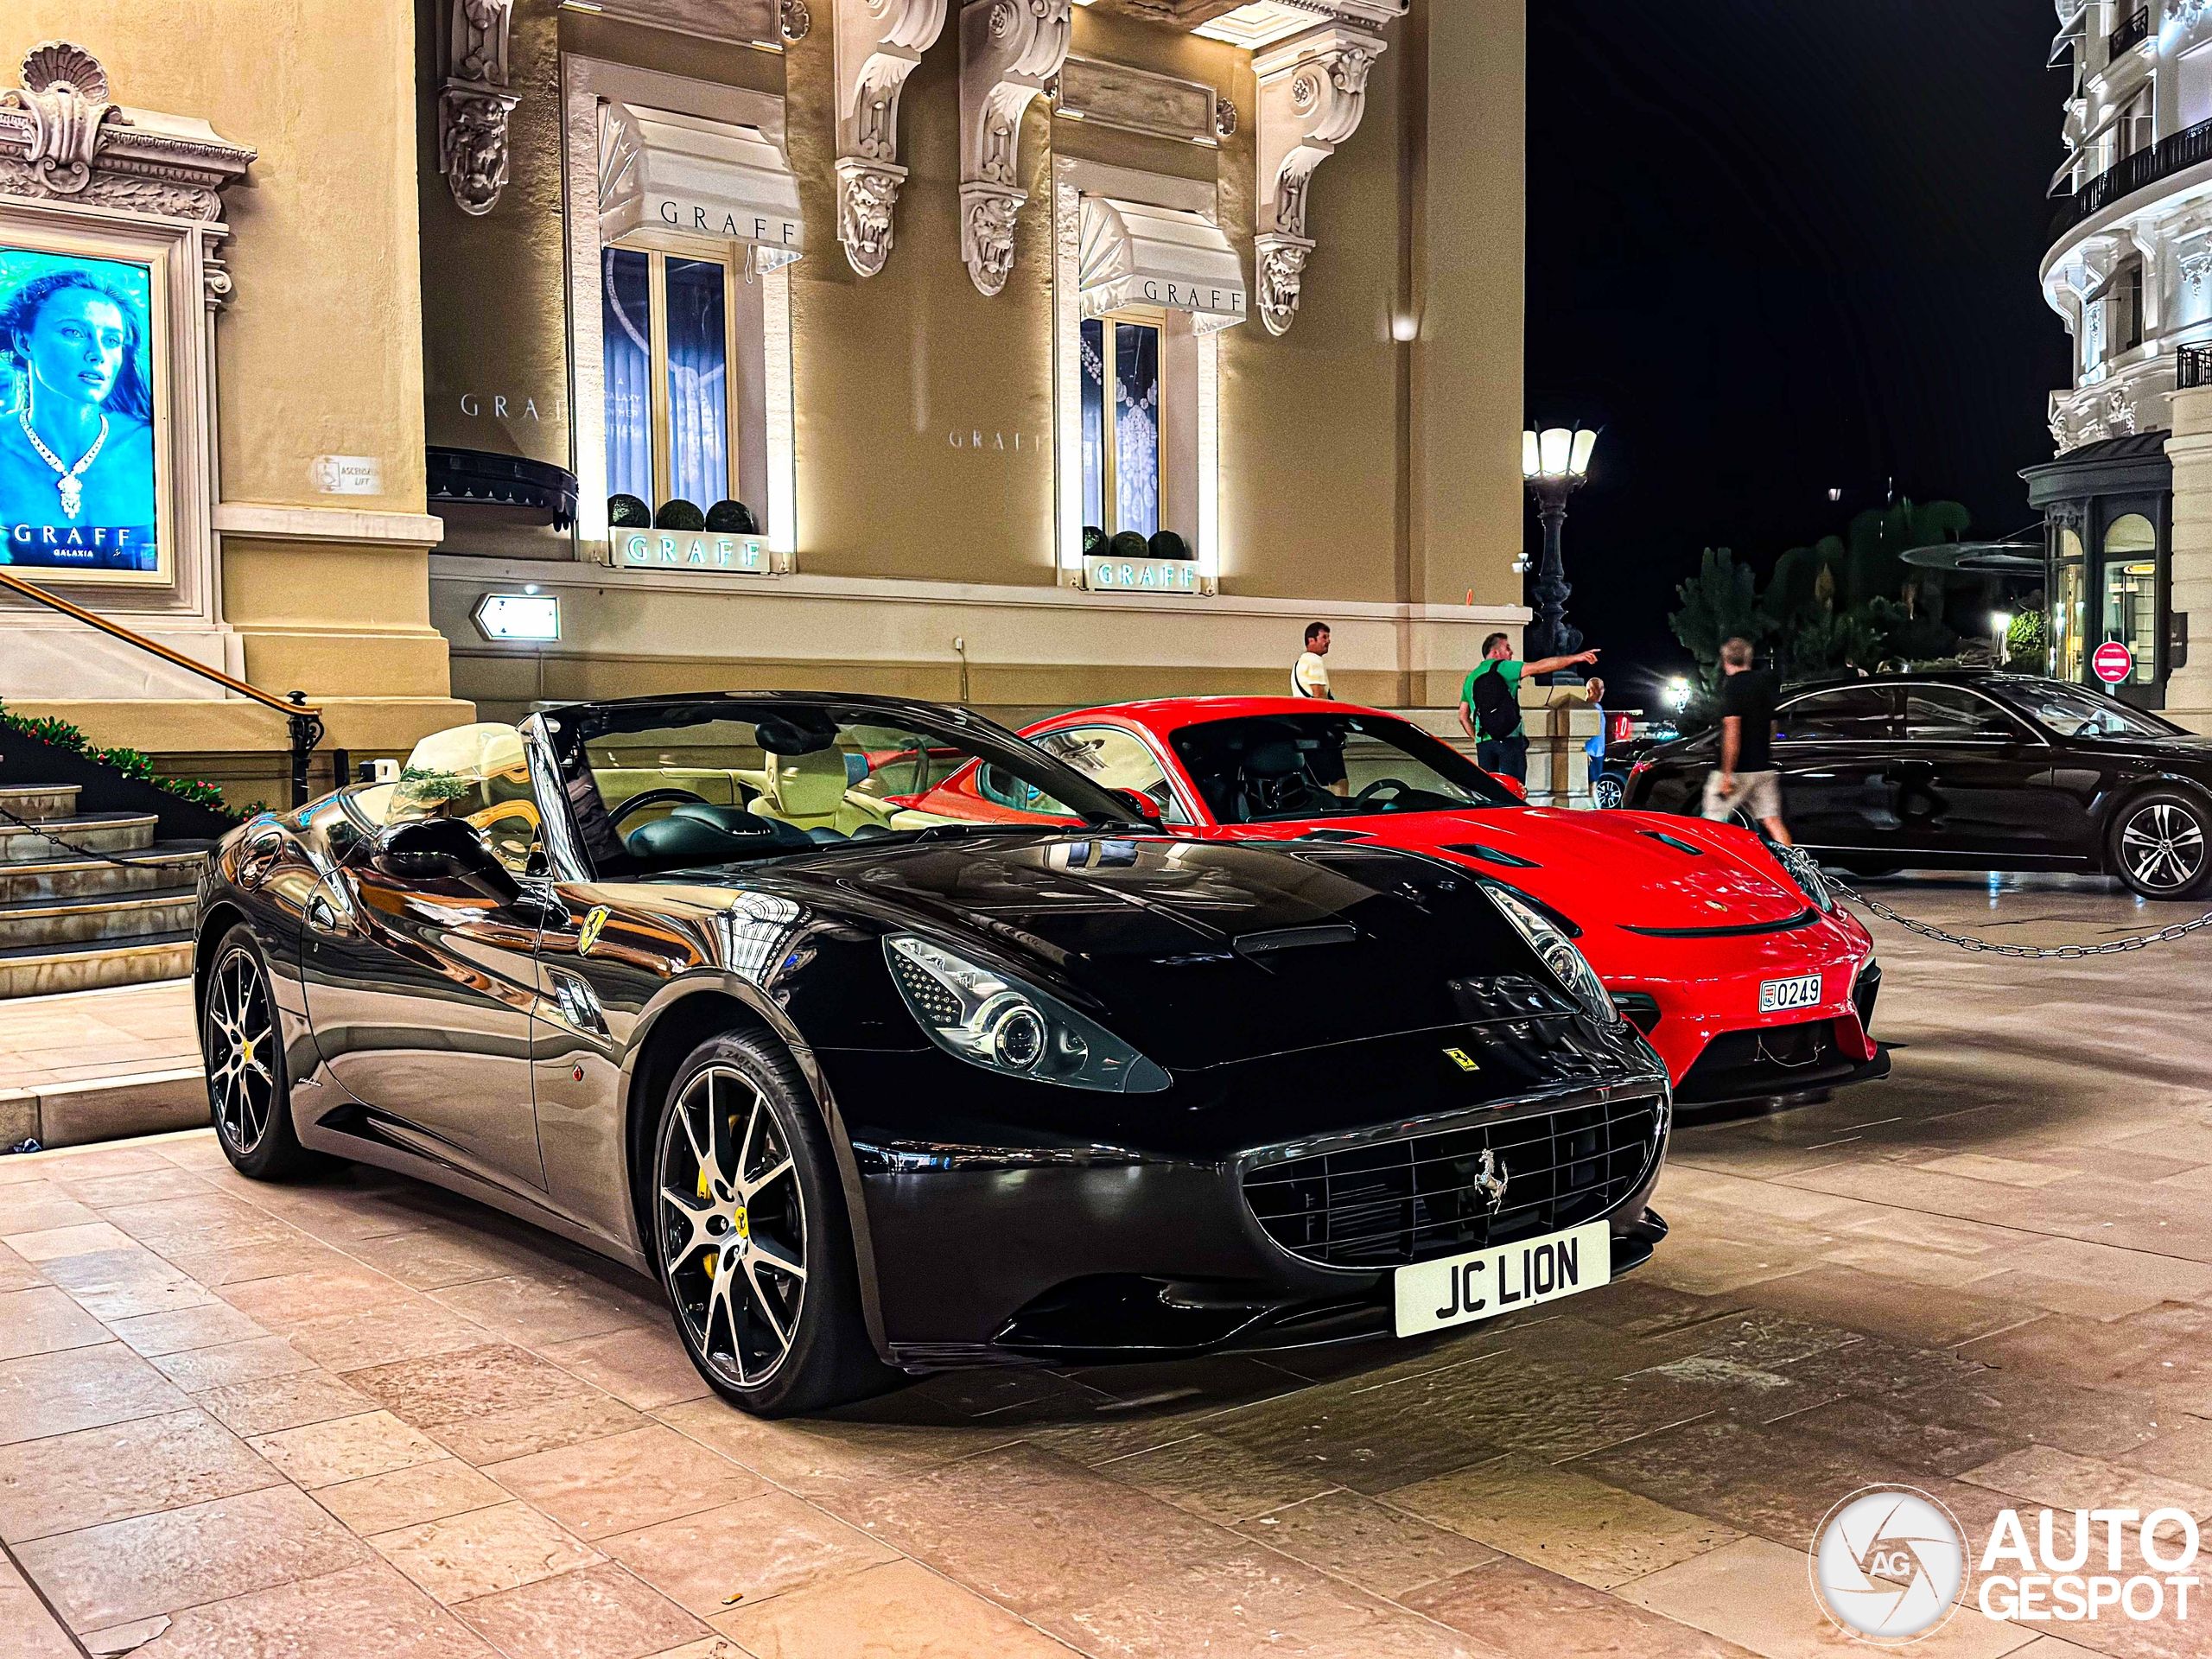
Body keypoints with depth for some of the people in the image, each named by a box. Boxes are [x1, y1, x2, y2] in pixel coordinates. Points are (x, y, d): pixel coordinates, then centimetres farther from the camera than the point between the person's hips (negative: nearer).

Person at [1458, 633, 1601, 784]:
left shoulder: (1471, 678, 16)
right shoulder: (1501, 667, 0)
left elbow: (1463, 716, 16)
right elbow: (1539, 666, -7)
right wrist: (1576, 658, -7)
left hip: (1484, 743, 5)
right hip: (1510, 739, -5)